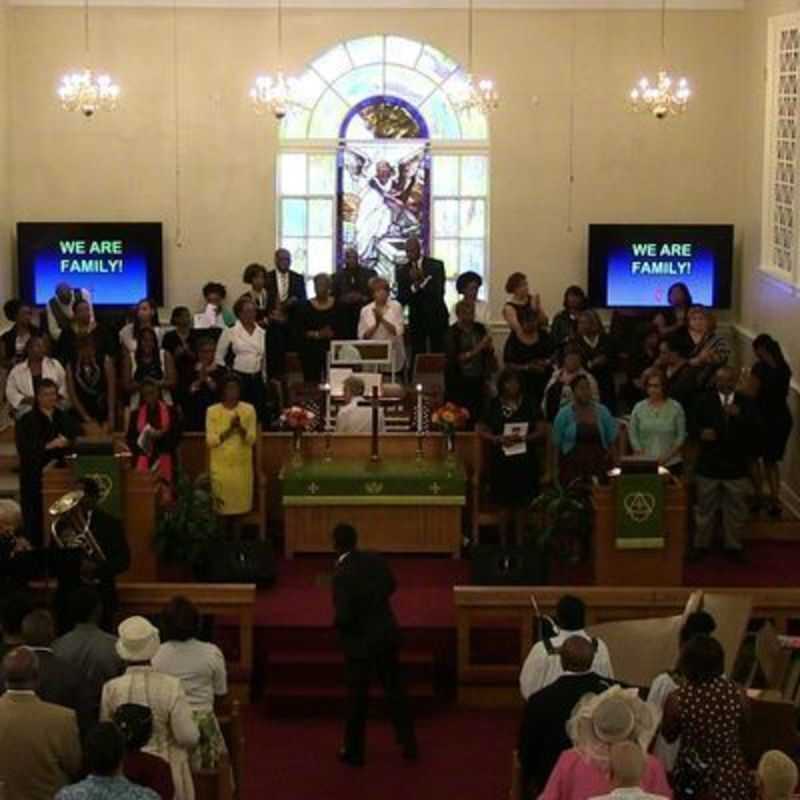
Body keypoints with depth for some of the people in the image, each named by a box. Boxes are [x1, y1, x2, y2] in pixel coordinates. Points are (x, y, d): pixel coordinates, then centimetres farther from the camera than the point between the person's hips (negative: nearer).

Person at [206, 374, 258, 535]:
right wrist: (229, 430, -19)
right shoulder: (213, 411, -1)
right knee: (222, 506, -2)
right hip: (220, 466, -1)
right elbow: (210, 441, -7)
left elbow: (252, 440, -4)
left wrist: (240, 428, -22)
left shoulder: (249, 409, 2)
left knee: (239, 504, 1)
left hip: (242, 466, 1)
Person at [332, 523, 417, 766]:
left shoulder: (342, 575, -23)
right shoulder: (375, 559, -4)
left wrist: (336, 623, -3)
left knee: (357, 698, 9)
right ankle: (409, 744, 23)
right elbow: (391, 586, 13)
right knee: (395, 689, 17)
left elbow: (343, 616, -24)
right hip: (387, 634, 6)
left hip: (360, 641, -6)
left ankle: (354, 751, 21)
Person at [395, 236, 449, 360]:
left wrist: (422, 280, -25)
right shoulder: (402, 270, 3)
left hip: (436, 317, -2)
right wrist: (414, 286, -20)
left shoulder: (436, 265, -3)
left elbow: (439, 292, -13)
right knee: (417, 356, -3)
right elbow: (401, 299, -3)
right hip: (416, 318, 2)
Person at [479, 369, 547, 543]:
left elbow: (541, 431, 2)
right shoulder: (494, 405, 4)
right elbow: (482, 432, 4)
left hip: (525, 460, 0)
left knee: (522, 503, 1)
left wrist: (523, 437, -15)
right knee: (505, 503, -1)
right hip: (502, 460, 0)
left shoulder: (529, 404, 4)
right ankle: (503, 540, 9)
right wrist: (499, 439, -14)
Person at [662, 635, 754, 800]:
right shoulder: (736, 693, -15)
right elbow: (742, 729, 5)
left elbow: (669, 736, -2)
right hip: (731, 776, 1)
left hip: (693, 779, -1)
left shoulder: (677, 699, -20)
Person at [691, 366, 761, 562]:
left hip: (736, 465, 0)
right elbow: (694, 424, 4)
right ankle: (701, 545, 22)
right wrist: (702, 432, -18)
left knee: (736, 509, 10)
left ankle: (733, 546, 23)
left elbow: (755, 432, -10)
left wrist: (739, 416, -25)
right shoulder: (705, 401, -1)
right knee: (705, 508, 10)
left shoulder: (745, 403, -2)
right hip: (709, 464, 0)